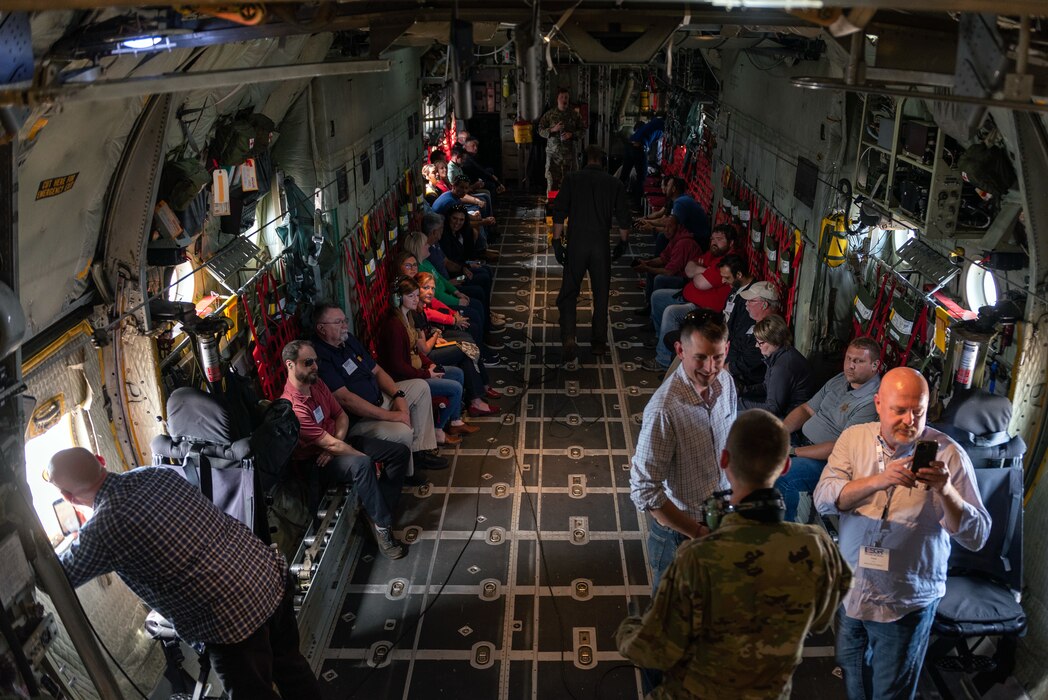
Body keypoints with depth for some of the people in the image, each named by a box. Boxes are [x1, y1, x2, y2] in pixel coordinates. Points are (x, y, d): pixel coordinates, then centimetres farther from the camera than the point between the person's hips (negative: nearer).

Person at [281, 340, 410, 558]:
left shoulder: (316, 383, 0)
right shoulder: (292, 406, -27)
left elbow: (341, 415, 8)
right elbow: (329, 445, -25)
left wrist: (335, 443, -12)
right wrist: (369, 458, -18)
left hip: (338, 441, 9)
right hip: (314, 463, -9)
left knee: (400, 452, -4)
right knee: (362, 464, -39)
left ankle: (379, 511, -10)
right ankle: (382, 526, -24)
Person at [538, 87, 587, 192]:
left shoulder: (574, 115, 7)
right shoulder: (549, 114, 5)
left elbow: (583, 129, 8)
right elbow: (541, 131, 5)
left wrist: (572, 134, -10)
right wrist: (553, 129, -12)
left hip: (570, 151, 1)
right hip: (553, 151, -1)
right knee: (552, 179, -4)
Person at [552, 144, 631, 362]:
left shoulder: (572, 180, 1)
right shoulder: (614, 183, 3)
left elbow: (558, 214, -1)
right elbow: (623, 221, 5)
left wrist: (558, 240, 7)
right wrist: (623, 244, 18)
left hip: (576, 244, -1)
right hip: (601, 245, 1)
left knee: (569, 293, 4)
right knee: (601, 295, 13)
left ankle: (569, 338, -15)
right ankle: (599, 342, 19)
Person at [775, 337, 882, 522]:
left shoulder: (873, 401, -18)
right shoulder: (839, 380, 10)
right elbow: (806, 409, 14)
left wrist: (793, 452, -20)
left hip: (827, 460, -9)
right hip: (800, 439, 9)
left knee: (780, 476, -31)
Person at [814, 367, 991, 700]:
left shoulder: (948, 455, -14)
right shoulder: (854, 438, -6)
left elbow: (976, 536, -16)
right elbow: (824, 498, -17)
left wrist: (945, 490, -34)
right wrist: (879, 480, -33)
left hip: (906, 604, -3)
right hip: (850, 589, 3)